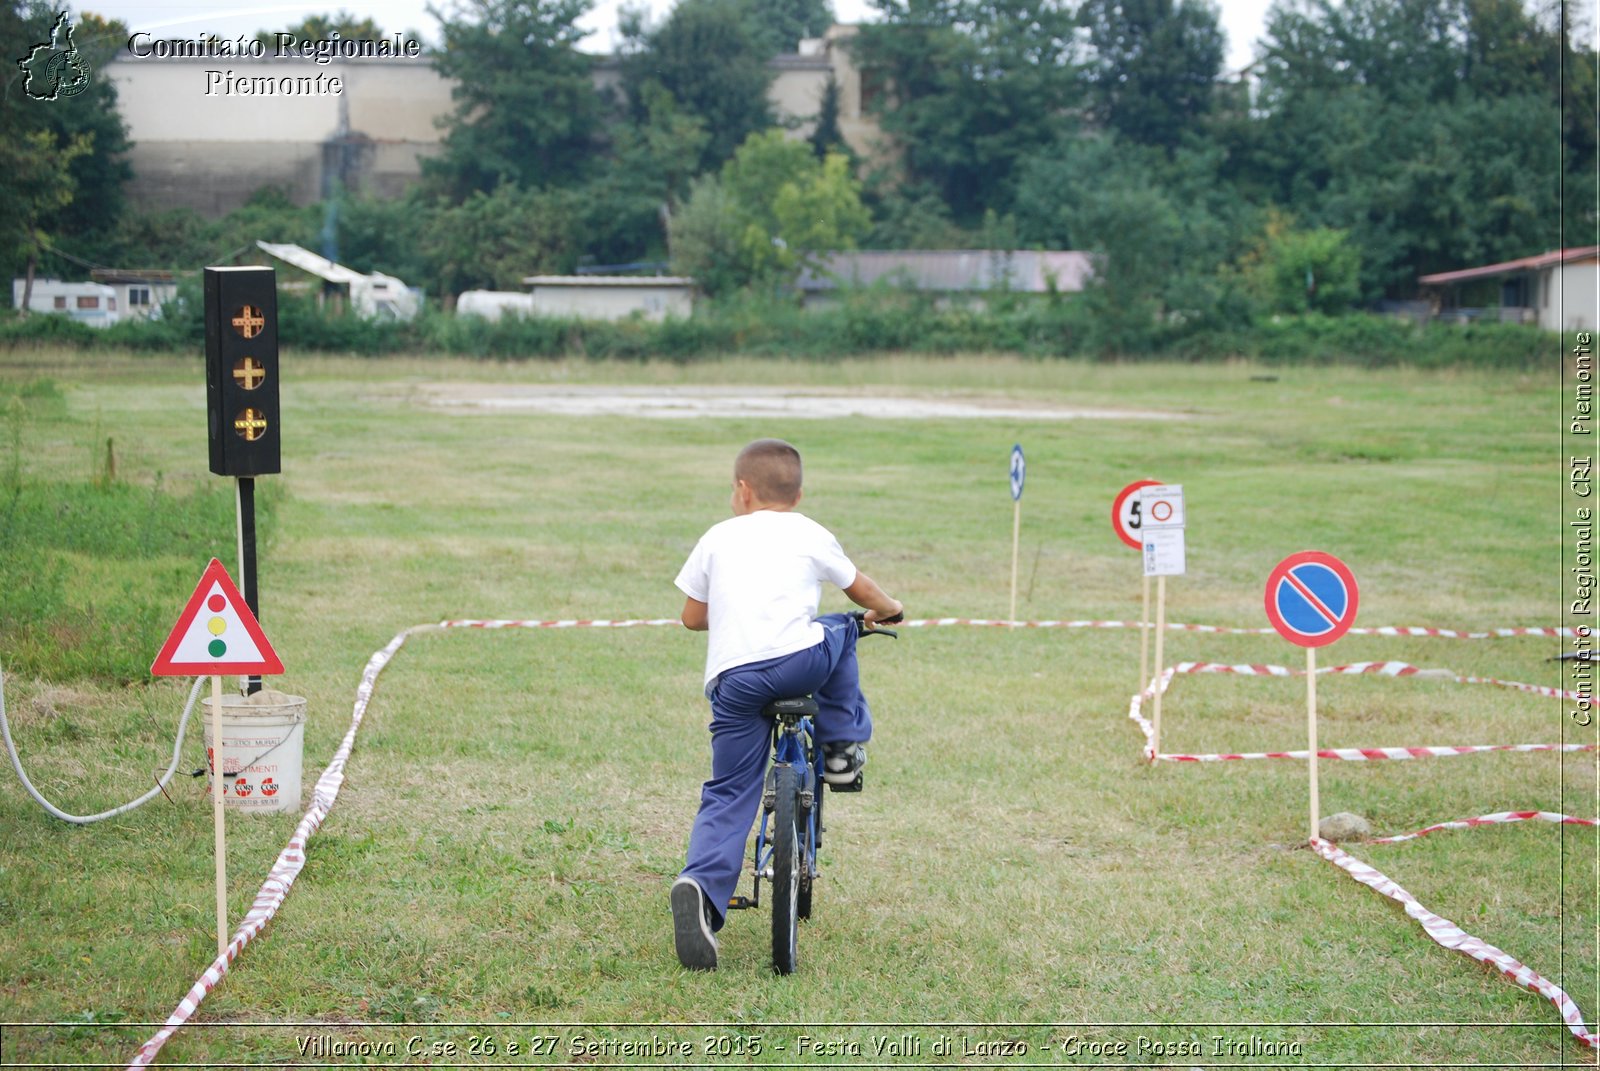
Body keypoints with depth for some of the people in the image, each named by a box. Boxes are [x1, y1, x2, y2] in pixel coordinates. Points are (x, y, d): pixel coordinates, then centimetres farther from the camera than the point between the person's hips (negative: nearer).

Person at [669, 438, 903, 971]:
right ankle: (842, 747, 31)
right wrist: (887, 610, 55)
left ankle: (702, 885, -15)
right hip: (799, 661, -2)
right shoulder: (810, 535, 17)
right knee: (839, 629, 31)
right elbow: (860, 590, 33)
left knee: (727, 796, 8)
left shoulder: (718, 538, 19)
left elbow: (692, 616, 25)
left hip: (730, 679, 2)